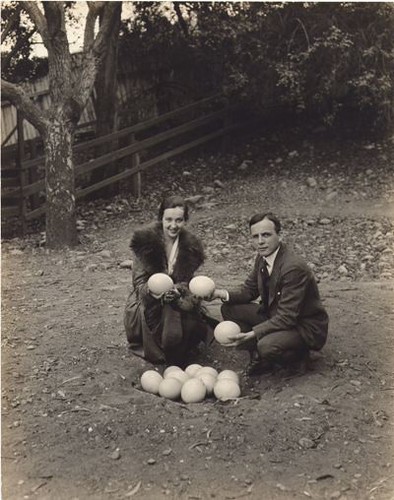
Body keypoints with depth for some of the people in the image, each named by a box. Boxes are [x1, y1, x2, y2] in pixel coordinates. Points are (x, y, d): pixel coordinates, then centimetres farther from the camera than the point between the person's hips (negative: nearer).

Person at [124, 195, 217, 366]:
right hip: (147, 300, -2)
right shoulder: (145, 240, -14)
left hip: (178, 298, 2)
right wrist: (151, 290, -38)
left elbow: (186, 282, -6)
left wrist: (176, 291, -32)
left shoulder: (191, 245, -6)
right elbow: (139, 281, -13)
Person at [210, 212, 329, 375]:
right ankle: (258, 355, 4)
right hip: (274, 315, 8)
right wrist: (223, 294, -12)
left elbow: (287, 317, -30)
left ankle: (298, 354, -1)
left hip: (305, 328, -8)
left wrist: (252, 334, -37)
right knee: (229, 309, -1)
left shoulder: (294, 267, -30)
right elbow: (249, 290, 8)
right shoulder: (262, 258, -4)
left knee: (267, 346, -35)